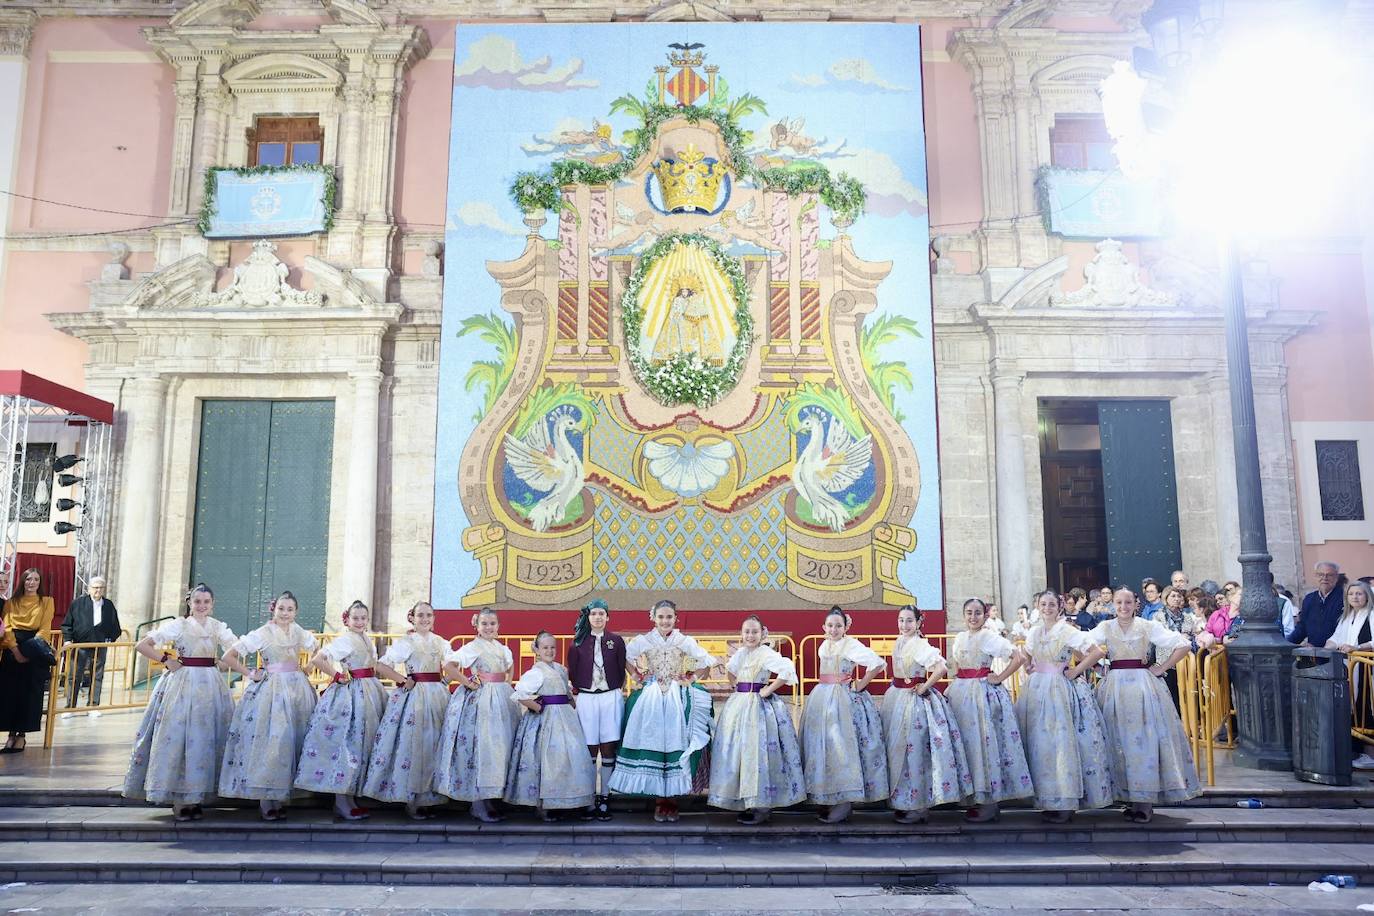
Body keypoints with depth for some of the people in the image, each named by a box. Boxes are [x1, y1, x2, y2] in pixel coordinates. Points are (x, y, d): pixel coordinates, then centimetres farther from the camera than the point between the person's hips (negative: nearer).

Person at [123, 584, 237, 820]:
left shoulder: (218, 627, 7)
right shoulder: (178, 625, -2)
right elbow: (142, 645, -4)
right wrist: (166, 660, -7)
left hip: (210, 685, 4)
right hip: (182, 684, -3)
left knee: (205, 737, 6)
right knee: (177, 736, -2)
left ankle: (196, 797, 16)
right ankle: (178, 800, 6)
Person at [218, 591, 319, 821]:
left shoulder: (298, 632, 8)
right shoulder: (262, 634, -7)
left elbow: (318, 648, 24)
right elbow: (228, 657, -8)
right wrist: (250, 674, -7)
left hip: (297, 689, 5)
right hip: (271, 689, -5)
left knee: (293, 741, 5)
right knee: (269, 742, -7)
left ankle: (280, 798, 14)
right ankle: (267, 804, 1)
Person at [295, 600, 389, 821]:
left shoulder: (367, 640, 13)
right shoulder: (344, 639, -12)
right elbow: (317, 659, -21)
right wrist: (337, 676, -15)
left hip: (369, 693, 9)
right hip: (350, 694, -9)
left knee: (362, 742, 11)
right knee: (346, 742, -5)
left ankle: (351, 797, 20)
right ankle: (343, 803, 1)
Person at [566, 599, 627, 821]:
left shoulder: (616, 640, 4)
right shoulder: (579, 642, 5)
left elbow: (622, 669, 8)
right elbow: (572, 671, 10)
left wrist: (618, 691, 5)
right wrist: (578, 691, 9)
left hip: (611, 698, 0)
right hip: (586, 699, 0)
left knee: (608, 749, 0)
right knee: (589, 750, 2)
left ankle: (604, 799, 8)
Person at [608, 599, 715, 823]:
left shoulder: (684, 641, 0)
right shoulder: (643, 641, 2)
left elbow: (706, 662, 5)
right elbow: (625, 657, 15)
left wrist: (690, 679, -1)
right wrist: (639, 677, 7)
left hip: (677, 699, 0)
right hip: (651, 699, 1)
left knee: (675, 746, -2)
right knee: (652, 745, -1)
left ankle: (671, 799, 8)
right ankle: (659, 801, 8)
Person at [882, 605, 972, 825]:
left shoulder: (920, 645, -17)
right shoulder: (898, 642, 8)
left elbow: (941, 668, -29)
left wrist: (924, 686, -19)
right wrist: (897, 687, 13)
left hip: (915, 701, -8)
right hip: (896, 698, 8)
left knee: (914, 751, -3)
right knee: (896, 748, 12)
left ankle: (919, 806, 8)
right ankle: (902, 802, 23)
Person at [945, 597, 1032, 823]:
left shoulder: (990, 638, -8)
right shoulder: (959, 638, 12)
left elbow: (1018, 658, -16)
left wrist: (999, 678, -13)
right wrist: (958, 679, 12)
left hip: (983, 693, -7)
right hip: (961, 693, 7)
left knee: (984, 741, -7)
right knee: (965, 740, 7)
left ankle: (990, 804, -1)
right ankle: (979, 798, 16)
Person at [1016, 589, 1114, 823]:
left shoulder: (1068, 632, -7)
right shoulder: (1034, 632, 10)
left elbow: (1096, 652, -13)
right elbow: (1025, 653, 30)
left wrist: (1075, 671, -10)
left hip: (1061, 690, -6)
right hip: (1037, 690, 6)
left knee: (1061, 742, -7)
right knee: (1040, 744, 6)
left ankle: (1066, 803, 0)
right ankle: (1048, 800, 13)